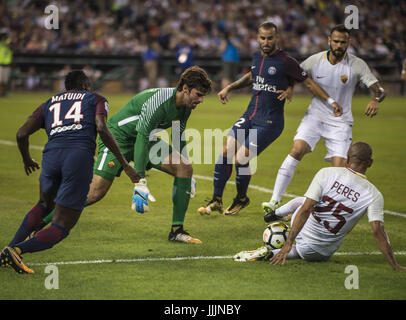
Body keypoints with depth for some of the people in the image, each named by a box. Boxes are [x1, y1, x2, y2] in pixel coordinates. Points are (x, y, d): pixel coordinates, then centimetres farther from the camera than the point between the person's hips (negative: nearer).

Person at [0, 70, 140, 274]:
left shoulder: (49, 103, 28)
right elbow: (102, 129, 1)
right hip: (80, 155, -4)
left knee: (44, 205, 34)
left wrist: (27, 160, 37)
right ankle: (17, 250, -23)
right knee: (61, 228, 0)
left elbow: (22, 133, 17)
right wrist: (125, 164, 1)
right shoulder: (95, 99, 21)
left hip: (51, 154, 4)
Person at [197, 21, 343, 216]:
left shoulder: (286, 62, -11)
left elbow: (308, 83, -3)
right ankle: (216, 201, 4)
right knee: (225, 151, -6)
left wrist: (330, 102, -5)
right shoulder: (257, 58, 10)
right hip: (249, 115, 7)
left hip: (269, 122, -6)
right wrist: (229, 88, 26)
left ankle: (241, 198, 14)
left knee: (241, 159, -12)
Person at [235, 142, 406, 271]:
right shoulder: (374, 195, -16)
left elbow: (306, 209, -19)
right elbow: (378, 230, -22)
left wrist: (288, 243, -19)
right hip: (323, 253, 0)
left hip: (301, 234, 0)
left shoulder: (326, 173, -14)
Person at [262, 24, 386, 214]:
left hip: (340, 122, 0)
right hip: (315, 116, 0)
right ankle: (275, 200, -22)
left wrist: (376, 100, -32)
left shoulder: (357, 65, -9)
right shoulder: (315, 60, -4)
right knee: (297, 150, -21)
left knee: (339, 167, -11)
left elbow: (379, 89, -10)